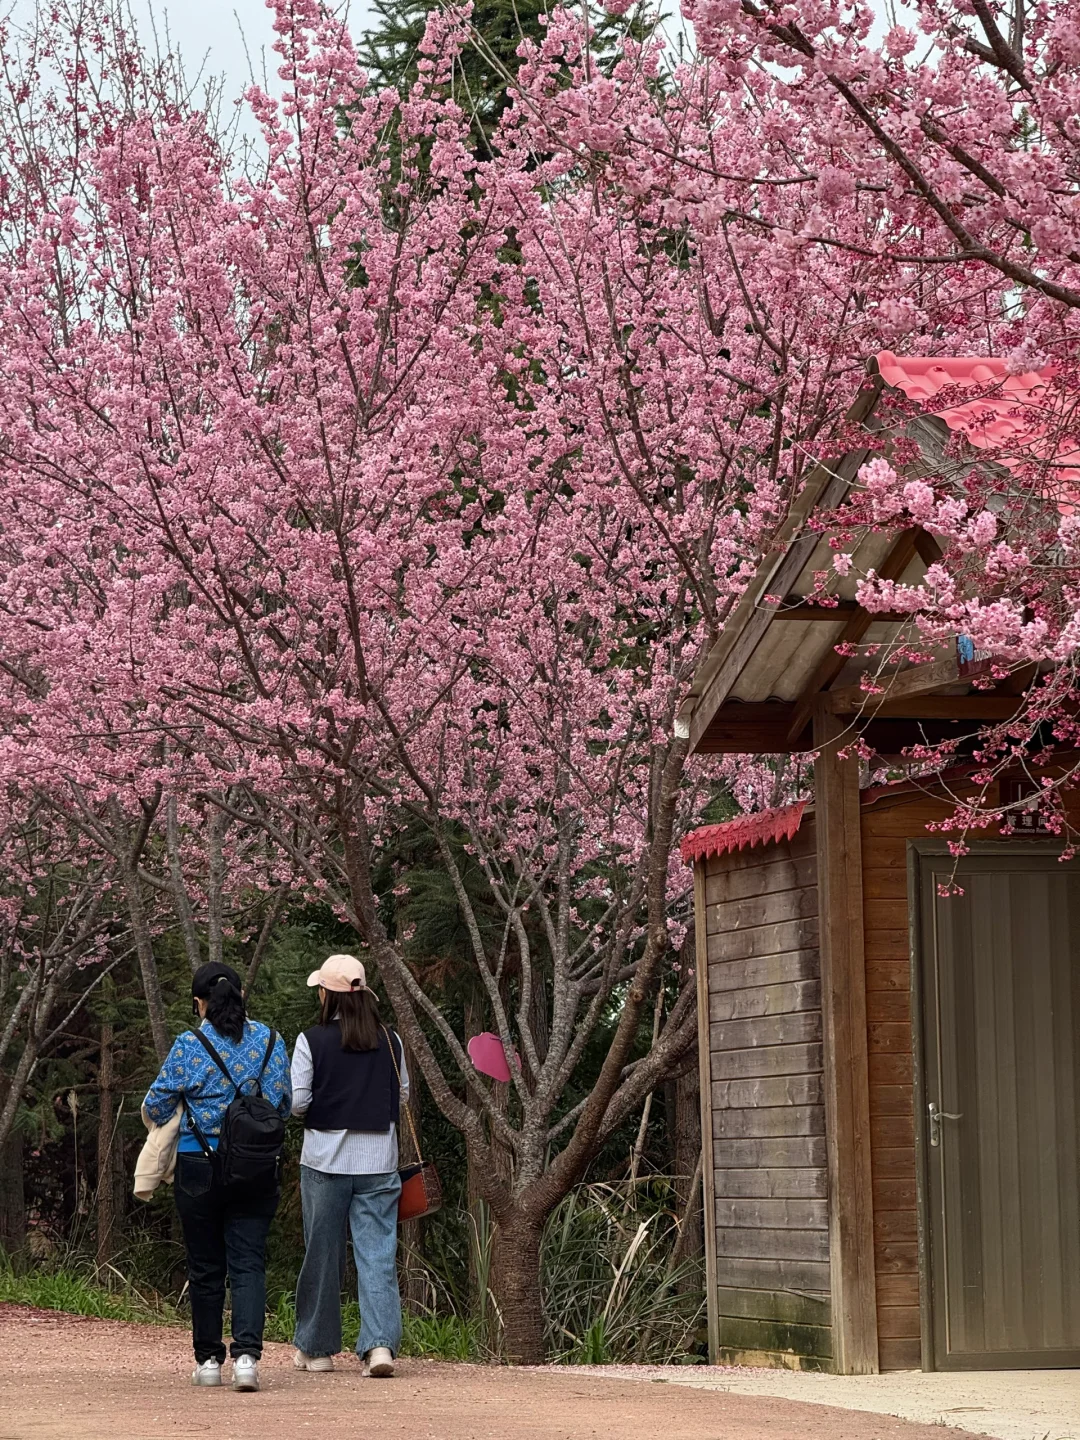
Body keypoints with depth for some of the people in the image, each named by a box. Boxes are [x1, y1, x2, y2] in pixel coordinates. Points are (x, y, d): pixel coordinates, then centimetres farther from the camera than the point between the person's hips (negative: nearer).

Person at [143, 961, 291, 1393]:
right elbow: (284, 1105, 5)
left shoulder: (188, 1047, -7)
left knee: (205, 1268, 10)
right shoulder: (268, 1041, 0)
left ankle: (208, 1360, 17)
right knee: (248, 1264, 0)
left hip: (199, 1167, -1)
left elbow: (156, 1107, -1)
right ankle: (247, 1353, -17)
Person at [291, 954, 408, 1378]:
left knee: (323, 1253, 10)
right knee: (379, 1253, 0)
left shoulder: (312, 1040, -8)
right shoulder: (390, 1041, 2)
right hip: (379, 1161, 2)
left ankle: (317, 1348, 20)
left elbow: (297, 1103, -8)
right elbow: (403, 1096, 11)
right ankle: (380, 1342, -15)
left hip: (326, 1159, -2)